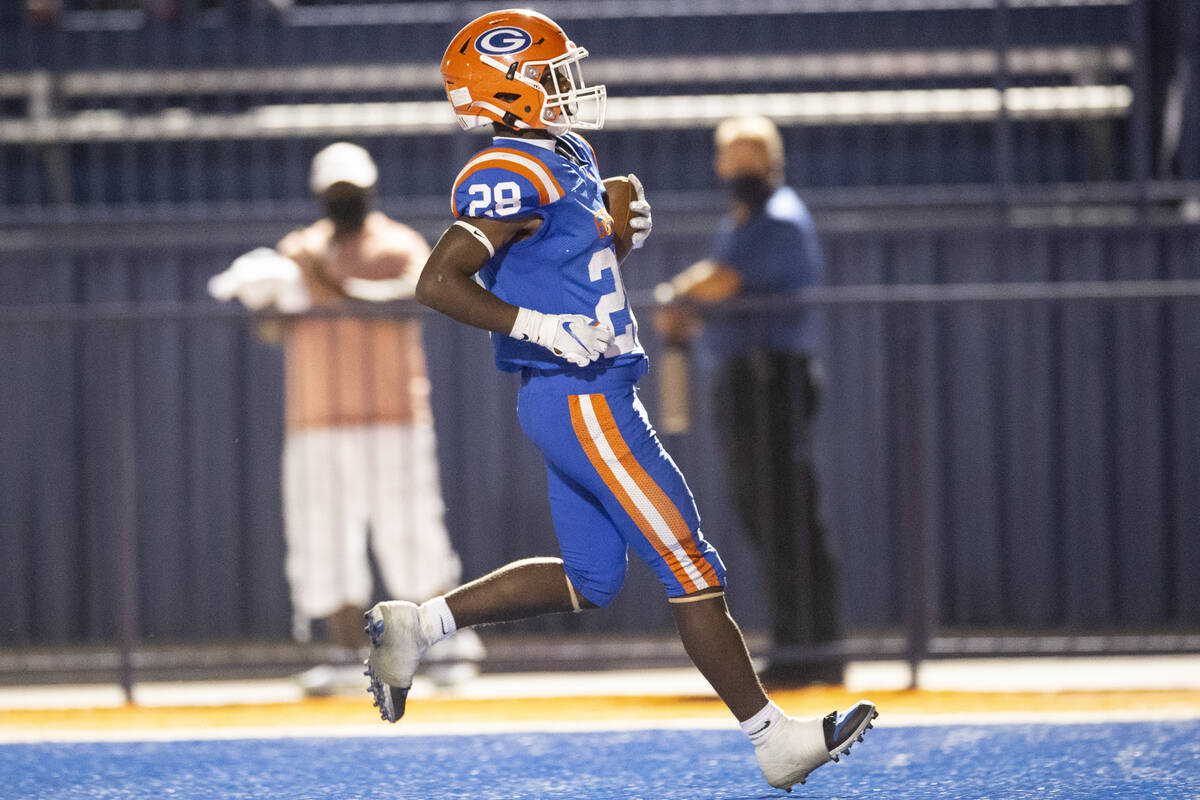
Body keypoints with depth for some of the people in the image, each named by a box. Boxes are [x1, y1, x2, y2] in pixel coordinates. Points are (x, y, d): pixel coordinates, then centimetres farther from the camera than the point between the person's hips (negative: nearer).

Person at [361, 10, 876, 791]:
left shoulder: (567, 157, 13)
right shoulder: (514, 174, -16)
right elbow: (439, 283, -21)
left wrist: (625, 229, 8)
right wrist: (548, 330, -23)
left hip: (589, 396, 10)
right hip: (580, 402, -10)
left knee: (588, 580, 15)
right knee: (693, 571, -5)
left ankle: (415, 624, 17)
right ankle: (775, 742, 0)